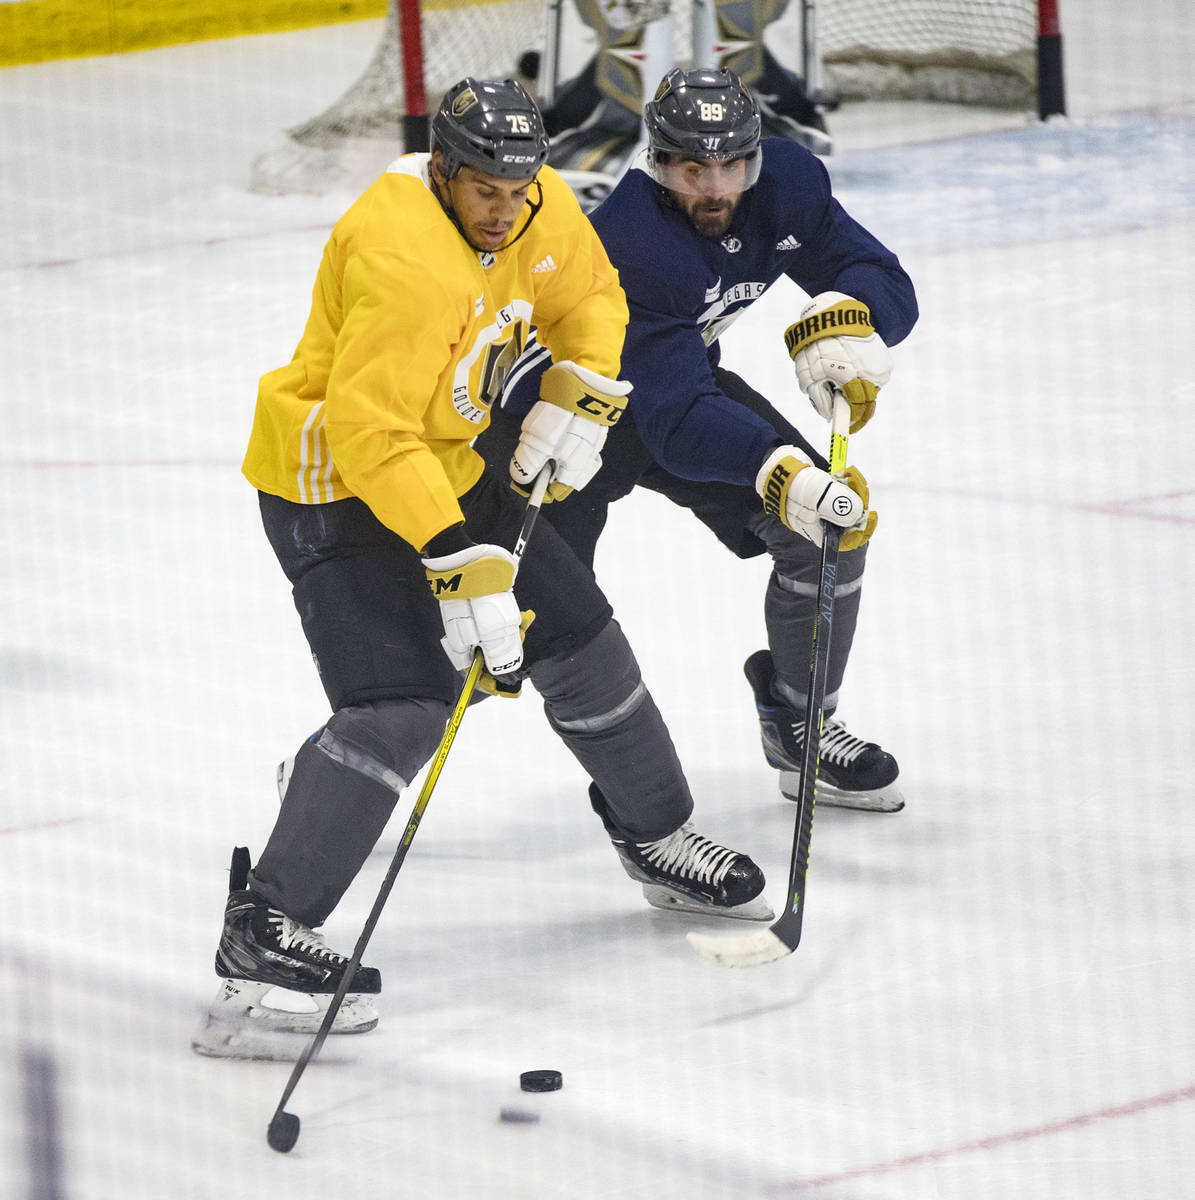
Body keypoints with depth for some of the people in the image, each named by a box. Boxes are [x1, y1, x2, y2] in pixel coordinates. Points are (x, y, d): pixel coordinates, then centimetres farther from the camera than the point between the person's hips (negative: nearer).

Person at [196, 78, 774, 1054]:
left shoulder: (541, 211, -6)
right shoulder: (405, 259, -33)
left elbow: (590, 301, 14)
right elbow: (371, 434, -36)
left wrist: (576, 403, -4)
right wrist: (459, 562, -38)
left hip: (448, 461, 9)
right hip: (334, 485, -9)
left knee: (579, 639, 15)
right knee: (400, 705, -21)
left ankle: (657, 838, 37)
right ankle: (266, 930, -21)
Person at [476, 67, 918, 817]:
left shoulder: (784, 185, -16)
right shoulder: (631, 245, -37)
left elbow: (887, 284, -11)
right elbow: (677, 419, -42)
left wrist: (842, 322, -35)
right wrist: (778, 472, -57)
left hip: (686, 379, 7)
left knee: (832, 523, -5)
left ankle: (799, 723, 17)